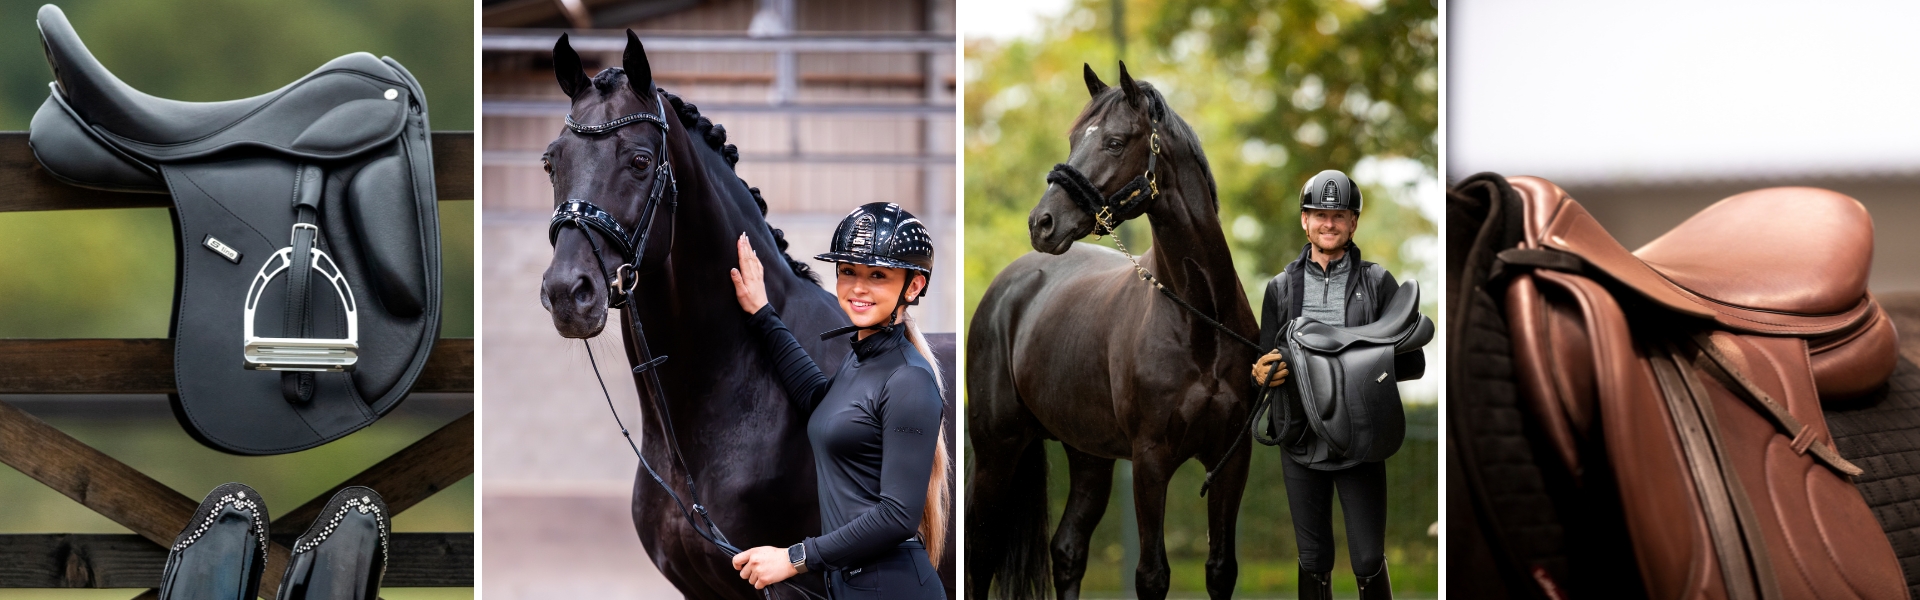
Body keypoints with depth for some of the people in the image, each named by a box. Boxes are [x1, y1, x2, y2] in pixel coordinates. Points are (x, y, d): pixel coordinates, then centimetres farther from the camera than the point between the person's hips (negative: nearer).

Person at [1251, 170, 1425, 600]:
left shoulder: (1378, 283, 2)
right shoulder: (1281, 288, 9)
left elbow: (1412, 363, 0)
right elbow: (1266, 366, 13)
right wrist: (1263, 375, -11)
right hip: (1303, 446, 2)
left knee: (1369, 562, -2)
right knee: (1314, 563, 9)